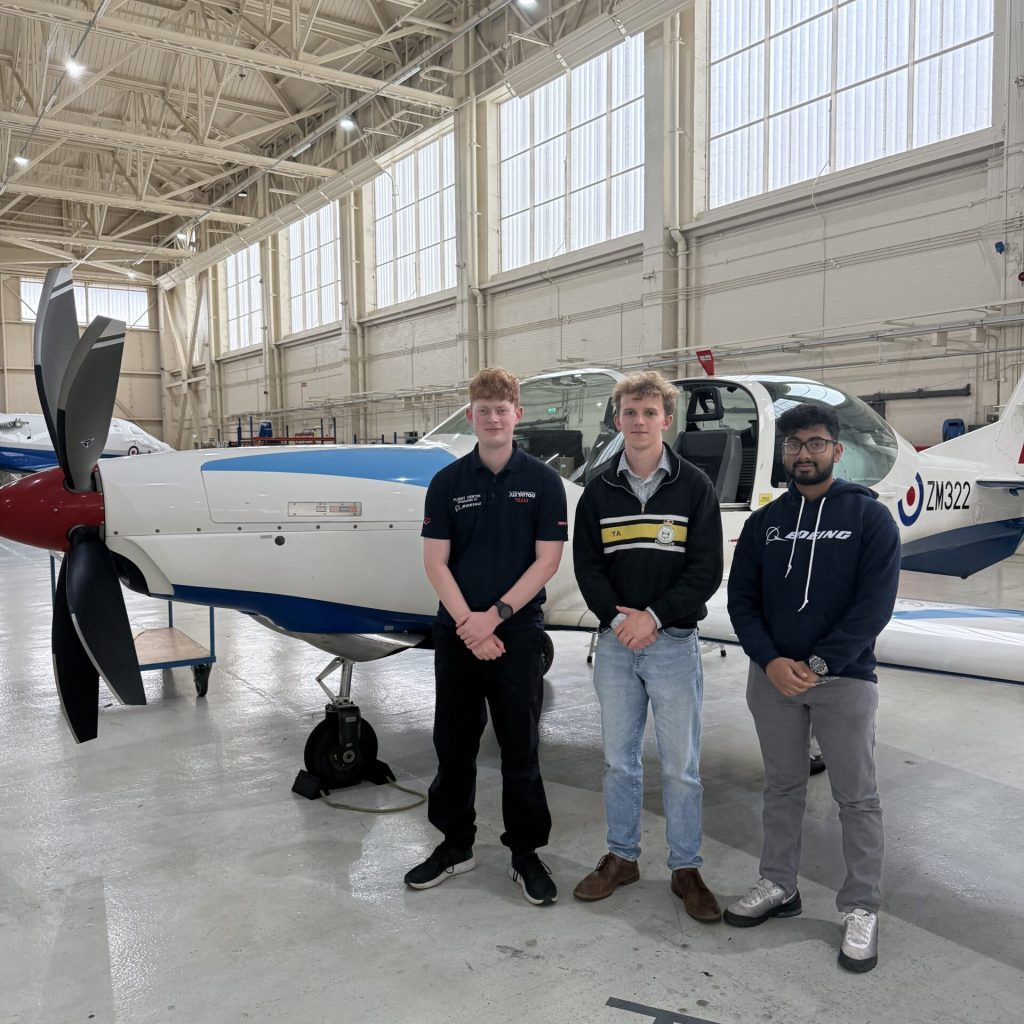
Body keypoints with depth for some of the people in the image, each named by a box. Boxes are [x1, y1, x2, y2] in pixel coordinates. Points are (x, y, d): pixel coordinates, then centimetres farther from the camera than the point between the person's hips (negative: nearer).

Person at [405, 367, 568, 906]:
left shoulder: (542, 480, -2)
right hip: (456, 633, 2)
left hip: (517, 633, -2)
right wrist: (467, 621, -13)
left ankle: (526, 853, 22)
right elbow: (435, 560, -1)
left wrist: (494, 615, -14)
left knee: (520, 748, 6)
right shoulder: (448, 482, 3)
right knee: (453, 744, 12)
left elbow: (547, 560, -6)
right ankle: (455, 845, 29)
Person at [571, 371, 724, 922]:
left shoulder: (694, 486, -2)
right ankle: (621, 857, 28)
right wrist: (617, 616, -12)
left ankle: (686, 868, 21)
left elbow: (706, 569, -7)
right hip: (614, 642, 3)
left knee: (681, 764, 5)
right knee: (619, 758, 12)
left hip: (673, 643, -2)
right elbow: (586, 566, 3)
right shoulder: (599, 490, 6)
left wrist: (653, 617, -14)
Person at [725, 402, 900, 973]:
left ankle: (862, 909, 19)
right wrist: (771, 661, -12)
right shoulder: (765, 522, 8)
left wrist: (817, 663, -18)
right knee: (782, 787, 15)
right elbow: (742, 599, 4)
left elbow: (875, 604, -11)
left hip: (844, 677, -3)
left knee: (857, 797, 5)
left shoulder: (870, 517, -3)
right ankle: (779, 886, 28)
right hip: (773, 675, 4)